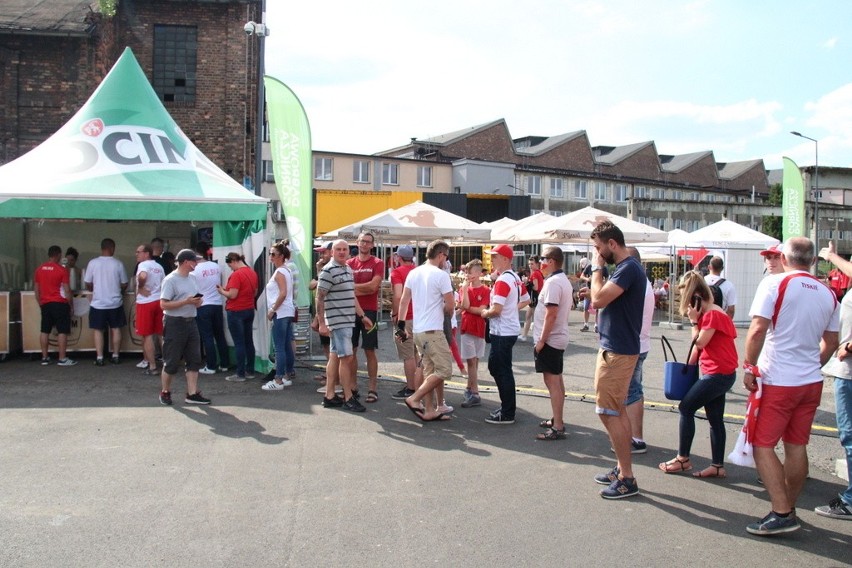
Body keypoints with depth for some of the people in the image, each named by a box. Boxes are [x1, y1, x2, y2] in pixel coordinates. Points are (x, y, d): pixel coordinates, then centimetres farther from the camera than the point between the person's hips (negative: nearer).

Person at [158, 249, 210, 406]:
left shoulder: (191, 278, 12)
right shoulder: (170, 280, -12)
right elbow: (164, 304, -18)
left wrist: (198, 301, 0)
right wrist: (186, 302, -22)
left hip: (191, 322, 8)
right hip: (175, 324, -8)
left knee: (194, 360, 6)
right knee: (171, 362, 2)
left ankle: (192, 394, 11)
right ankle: (165, 392, 19)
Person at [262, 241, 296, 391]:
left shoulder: (279, 272, -13)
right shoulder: (287, 270, 15)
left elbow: (283, 294, -23)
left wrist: (272, 310, -16)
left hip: (280, 313, -10)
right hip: (288, 312, 10)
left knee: (279, 348, -8)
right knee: (287, 346, 12)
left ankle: (278, 381, -7)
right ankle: (287, 376, 17)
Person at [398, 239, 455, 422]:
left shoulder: (413, 273, 9)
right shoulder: (441, 275, -12)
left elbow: (404, 301, 12)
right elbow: (450, 306, -11)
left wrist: (401, 324, 17)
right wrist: (444, 313, 11)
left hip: (417, 329, 8)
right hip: (433, 330, -8)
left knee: (429, 370, 13)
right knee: (445, 370, -3)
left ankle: (429, 410, 14)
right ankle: (414, 399, -6)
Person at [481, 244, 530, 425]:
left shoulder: (502, 281, -19)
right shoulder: (515, 278, 10)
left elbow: (496, 309, -25)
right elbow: (526, 300, 22)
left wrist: (485, 313, -6)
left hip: (502, 333, -10)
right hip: (510, 329, 10)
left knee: (503, 371, -1)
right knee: (495, 367, 18)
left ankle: (507, 414, 7)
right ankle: (507, 406, 25)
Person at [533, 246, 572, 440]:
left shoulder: (553, 282, -19)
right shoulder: (564, 280, 14)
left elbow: (551, 314, -24)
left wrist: (541, 340, -20)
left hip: (549, 339, -10)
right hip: (558, 337, 10)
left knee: (552, 382, -8)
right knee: (557, 381, 17)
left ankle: (557, 428, -7)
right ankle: (557, 419, 27)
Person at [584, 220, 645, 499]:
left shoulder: (628, 268, -18)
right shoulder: (627, 267, 14)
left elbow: (599, 299, -25)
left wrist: (597, 269, -14)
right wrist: (595, 293, 4)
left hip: (617, 351, -11)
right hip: (618, 348, 11)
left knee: (609, 412, -6)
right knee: (617, 411, 16)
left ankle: (627, 479, 1)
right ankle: (622, 469, 26)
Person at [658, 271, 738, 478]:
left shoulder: (712, 314, -17)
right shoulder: (708, 313, 14)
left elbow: (700, 342, -17)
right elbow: (699, 345, 16)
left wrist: (694, 320, -12)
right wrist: (689, 365, 14)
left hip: (718, 374, -10)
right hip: (718, 374, 10)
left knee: (686, 408, -4)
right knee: (715, 419, 10)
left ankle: (683, 459, 4)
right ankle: (718, 466, 14)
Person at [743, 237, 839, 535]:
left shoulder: (774, 283, -11)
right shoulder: (828, 293, 7)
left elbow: (757, 330, -19)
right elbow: (831, 343, 14)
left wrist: (749, 367, -9)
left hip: (778, 381, -6)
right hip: (811, 382, 6)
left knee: (763, 445, 0)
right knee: (797, 446, 13)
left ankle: (781, 513, -5)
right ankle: (789, 509, 22)